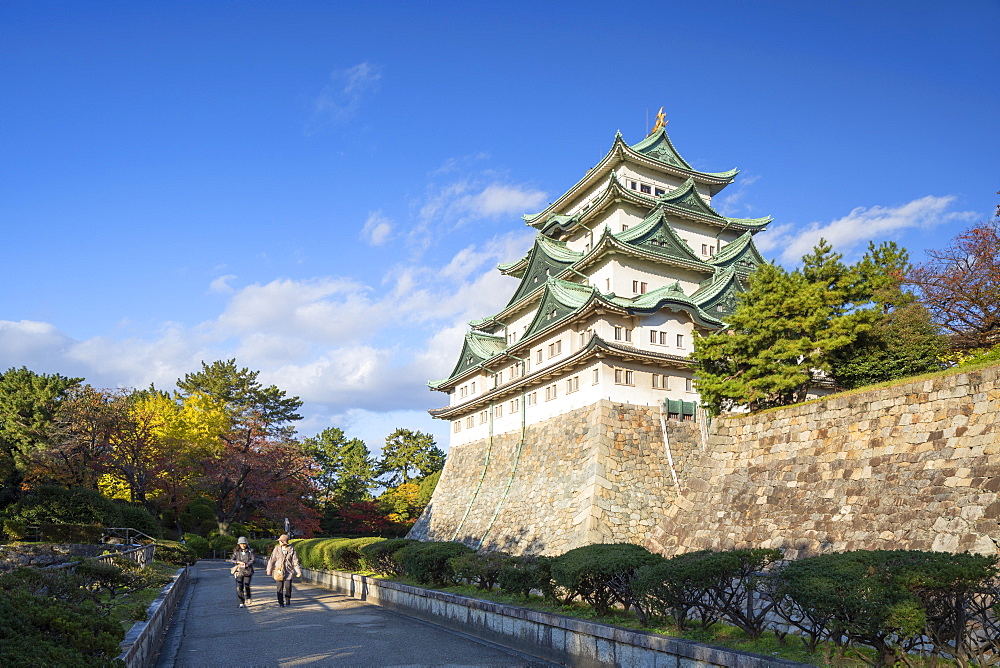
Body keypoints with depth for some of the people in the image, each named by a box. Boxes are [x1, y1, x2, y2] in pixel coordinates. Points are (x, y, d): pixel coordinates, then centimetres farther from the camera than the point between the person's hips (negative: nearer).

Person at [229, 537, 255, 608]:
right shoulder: (236, 551, 7)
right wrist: (238, 562, -10)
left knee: (246, 586, -6)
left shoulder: (250, 551, 2)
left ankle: (247, 599, 19)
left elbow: (253, 559, -4)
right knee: (239, 587, -5)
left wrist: (246, 565, -16)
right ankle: (241, 602, 4)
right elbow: (232, 559, 6)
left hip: (247, 571, -1)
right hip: (239, 571, 1)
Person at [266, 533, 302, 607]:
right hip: (279, 570, 1)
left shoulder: (291, 549, -3)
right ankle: (281, 602, 12)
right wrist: (269, 570, 4)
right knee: (280, 587, 0)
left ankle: (287, 600, 21)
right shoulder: (277, 549, 0)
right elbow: (272, 559, 5)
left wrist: (298, 571, 0)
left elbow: (295, 561, 0)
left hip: (288, 571, -1)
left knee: (288, 586, -4)